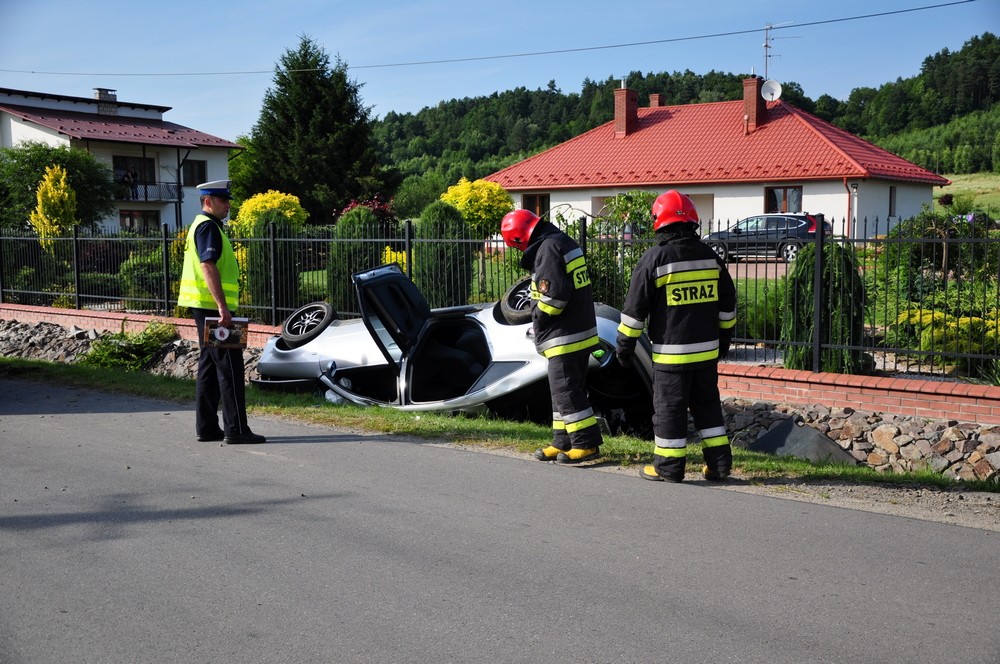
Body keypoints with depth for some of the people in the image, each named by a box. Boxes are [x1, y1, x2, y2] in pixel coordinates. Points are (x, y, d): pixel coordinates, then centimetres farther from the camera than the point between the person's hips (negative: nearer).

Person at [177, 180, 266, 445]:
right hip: (212, 306, -11)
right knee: (229, 367, -9)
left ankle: (207, 427, 16)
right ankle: (236, 429, -9)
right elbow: (208, 267, -22)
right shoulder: (208, 227, -12)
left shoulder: (203, 225, 20)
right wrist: (222, 306, -26)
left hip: (206, 308, 11)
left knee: (209, 367, 12)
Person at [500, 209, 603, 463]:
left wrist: (537, 317, -7)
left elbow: (554, 294, -24)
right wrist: (539, 319, 13)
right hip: (581, 330, 11)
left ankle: (587, 444, 1)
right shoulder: (563, 241, 15)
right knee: (564, 389, 16)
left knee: (565, 391, -4)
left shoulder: (548, 248, -16)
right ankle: (563, 442, 23)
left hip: (565, 337, -11)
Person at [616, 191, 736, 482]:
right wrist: (724, 337, 25)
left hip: (671, 352, -5)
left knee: (669, 407, 3)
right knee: (707, 403, 15)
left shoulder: (654, 258, -10)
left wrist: (625, 343, 1)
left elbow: (635, 307, -8)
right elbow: (727, 302, 14)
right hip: (707, 349, 5)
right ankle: (719, 462, 16)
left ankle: (668, 466, 9)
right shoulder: (710, 256, 6)